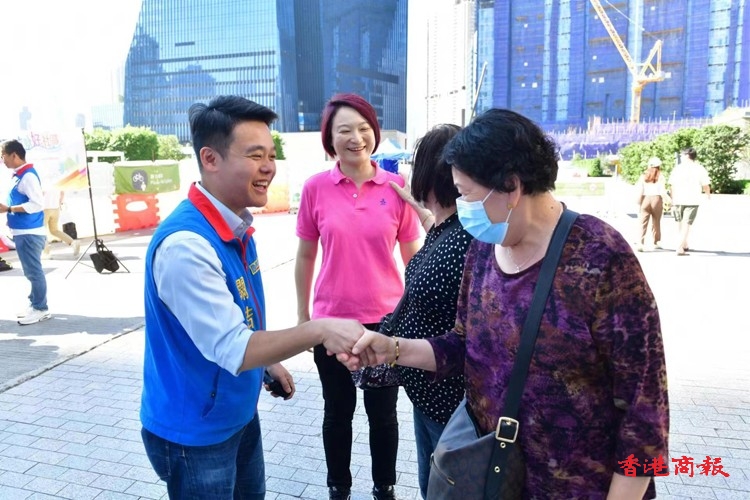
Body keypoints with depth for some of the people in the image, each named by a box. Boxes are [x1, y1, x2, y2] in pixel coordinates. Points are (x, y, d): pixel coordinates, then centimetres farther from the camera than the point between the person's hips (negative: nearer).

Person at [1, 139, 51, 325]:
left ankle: (41, 309, 5)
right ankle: (35, 305, 26)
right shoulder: (19, 176, 14)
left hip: (29, 233, -10)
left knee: (34, 271, -3)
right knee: (31, 271, 16)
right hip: (23, 233, 10)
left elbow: (37, 204, -23)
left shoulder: (28, 176, -15)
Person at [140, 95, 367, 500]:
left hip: (238, 414, 8)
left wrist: (268, 362, 12)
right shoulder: (185, 244, -30)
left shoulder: (235, 225, -2)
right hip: (193, 432, -8)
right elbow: (232, 349, -31)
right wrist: (319, 330, -38)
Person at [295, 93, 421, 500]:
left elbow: (413, 255, 1)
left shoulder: (396, 186, -5)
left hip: (386, 319, 0)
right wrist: (302, 315, 6)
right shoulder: (315, 188, -5)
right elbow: (305, 257, 3)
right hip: (331, 320, 0)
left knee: (383, 413, 16)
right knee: (338, 411, 18)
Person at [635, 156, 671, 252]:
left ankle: (640, 243, -17)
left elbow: (640, 192, 2)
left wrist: (639, 204, 6)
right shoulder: (660, 177, -1)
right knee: (656, 222, 13)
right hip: (656, 199, -1)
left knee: (643, 223, -3)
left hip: (645, 200, 1)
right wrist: (669, 201, 2)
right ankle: (656, 242, 23)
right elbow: (662, 192, -7)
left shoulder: (643, 176, 6)